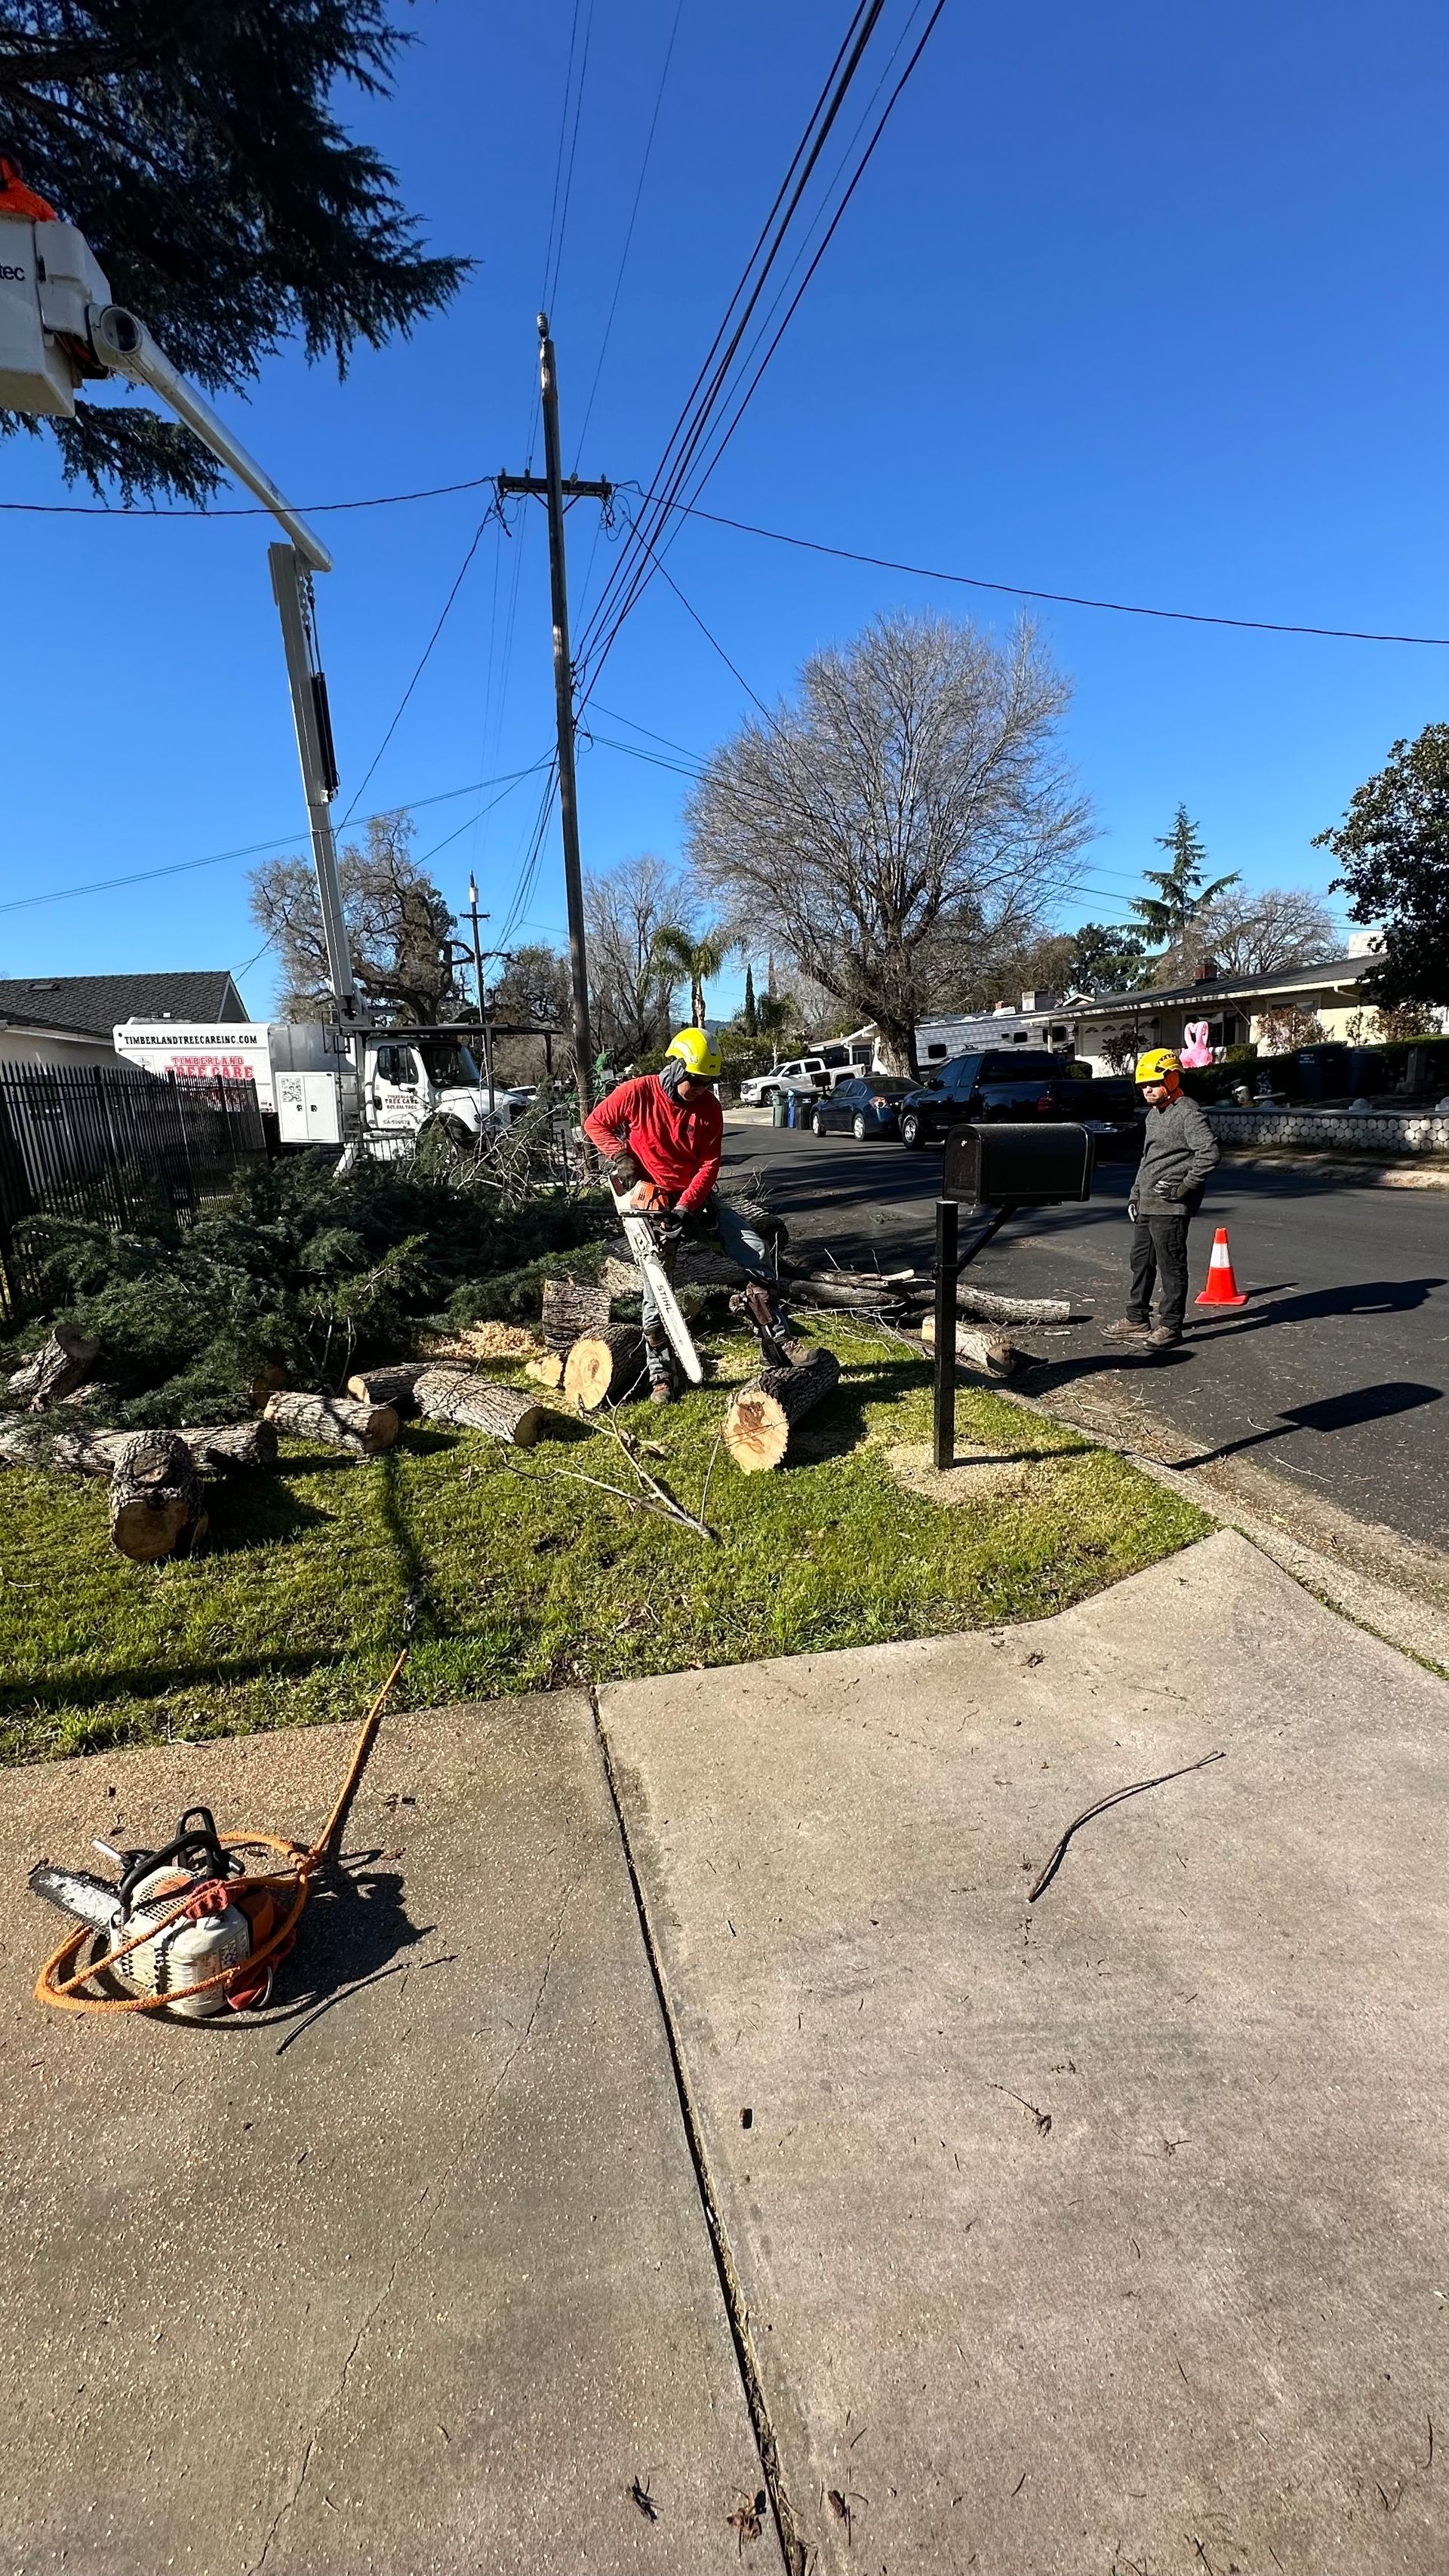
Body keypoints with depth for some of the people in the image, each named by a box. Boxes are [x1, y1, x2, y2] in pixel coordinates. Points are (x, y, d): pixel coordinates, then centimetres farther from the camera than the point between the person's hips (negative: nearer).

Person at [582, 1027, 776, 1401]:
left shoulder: (709, 1107, -9)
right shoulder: (635, 1093, -14)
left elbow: (709, 1164, -9)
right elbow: (595, 1123, 0)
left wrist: (685, 1208, -20)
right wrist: (621, 1158, -15)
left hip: (696, 1195, 3)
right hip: (653, 1199, -3)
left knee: (756, 1252, -5)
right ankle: (661, 1374, 8)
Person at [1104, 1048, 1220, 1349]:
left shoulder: (1187, 1112, -12)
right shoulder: (1153, 1115, 18)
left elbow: (1209, 1152, -23)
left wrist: (1186, 1187, -20)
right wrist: (1135, 1194, 20)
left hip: (1170, 1206, -10)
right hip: (1146, 1204, 10)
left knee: (1170, 1265, -2)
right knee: (1141, 1261, 15)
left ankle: (1170, 1326, 6)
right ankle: (1137, 1320, 25)